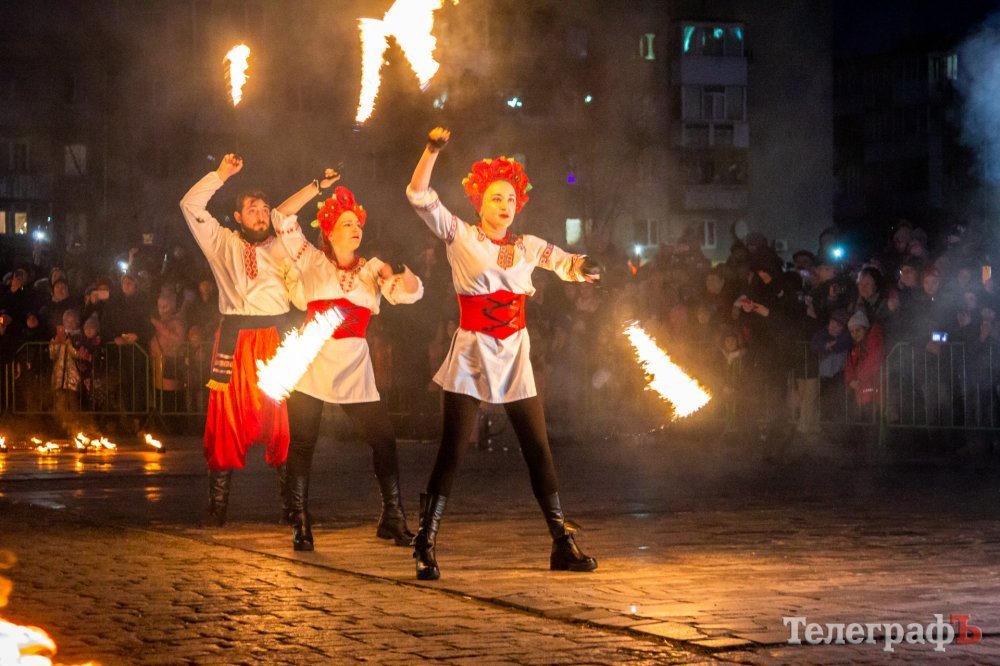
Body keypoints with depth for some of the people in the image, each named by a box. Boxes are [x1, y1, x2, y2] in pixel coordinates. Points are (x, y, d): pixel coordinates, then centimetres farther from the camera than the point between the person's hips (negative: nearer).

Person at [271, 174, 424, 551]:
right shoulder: (312, 261, 5)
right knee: (302, 444, -2)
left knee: (384, 440, -2)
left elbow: (410, 293, -3)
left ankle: (393, 519, 11)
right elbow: (283, 218, -2)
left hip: (353, 369, 2)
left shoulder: (372, 270, 11)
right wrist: (318, 186, -5)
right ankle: (300, 526, 6)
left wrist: (396, 271, -24)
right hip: (311, 364, -2)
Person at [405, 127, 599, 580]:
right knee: (451, 452, -7)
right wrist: (432, 150, -19)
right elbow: (419, 196, -8)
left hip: (515, 357, 4)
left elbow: (568, 264, 6)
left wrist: (582, 267, -18)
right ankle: (425, 548, -1)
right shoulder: (459, 237, 0)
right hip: (470, 356, -4)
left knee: (539, 450, 3)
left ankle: (563, 544, 10)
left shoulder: (528, 247, 10)